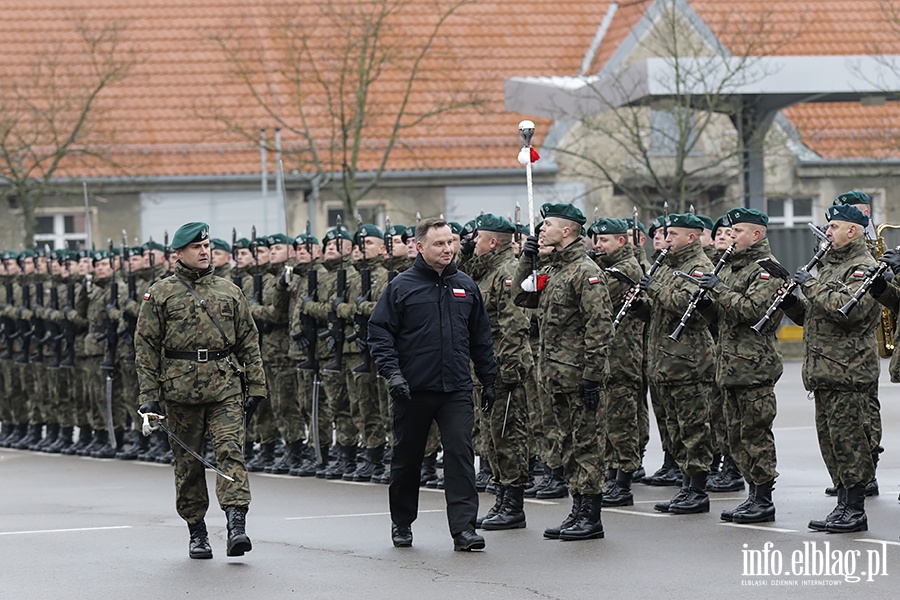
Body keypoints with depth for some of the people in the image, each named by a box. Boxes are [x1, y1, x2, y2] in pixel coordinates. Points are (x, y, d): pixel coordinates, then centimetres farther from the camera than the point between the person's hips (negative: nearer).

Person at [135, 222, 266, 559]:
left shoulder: (229, 292, 13)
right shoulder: (160, 294, 5)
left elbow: (249, 341, 15)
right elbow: (146, 347, 4)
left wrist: (256, 387, 8)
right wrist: (149, 396, -3)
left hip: (225, 386, 1)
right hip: (180, 388, -1)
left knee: (230, 449, -14)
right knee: (187, 461, 5)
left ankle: (236, 525, -24)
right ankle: (197, 532, 16)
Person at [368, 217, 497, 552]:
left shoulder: (465, 287, 10)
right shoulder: (401, 287, -2)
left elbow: (481, 338, 17)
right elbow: (379, 332, -3)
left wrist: (488, 380, 15)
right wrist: (391, 371, -14)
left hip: (456, 389, 2)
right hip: (413, 388, -2)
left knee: (460, 453, -10)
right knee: (407, 457, 9)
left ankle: (463, 528, -12)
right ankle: (402, 524, 26)